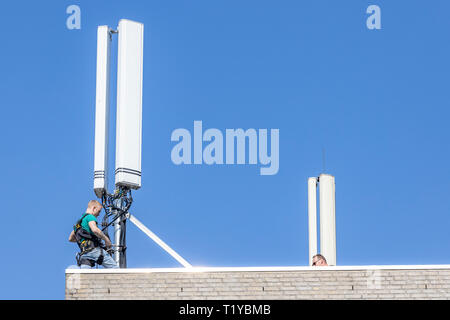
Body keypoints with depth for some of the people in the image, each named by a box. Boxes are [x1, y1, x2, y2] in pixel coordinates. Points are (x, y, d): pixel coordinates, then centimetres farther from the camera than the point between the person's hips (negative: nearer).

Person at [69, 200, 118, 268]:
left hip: (83, 253, 8)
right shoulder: (90, 217, 1)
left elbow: (70, 238, 37)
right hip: (94, 249, -8)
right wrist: (106, 239, -9)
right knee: (114, 269, -7)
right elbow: (95, 230, -20)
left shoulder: (79, 222, 28)